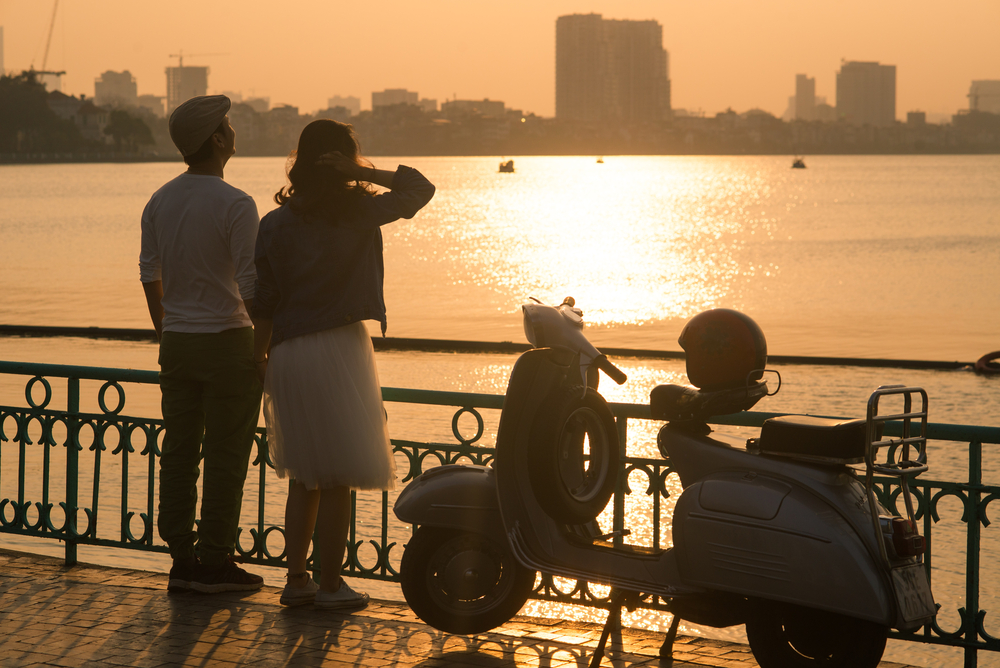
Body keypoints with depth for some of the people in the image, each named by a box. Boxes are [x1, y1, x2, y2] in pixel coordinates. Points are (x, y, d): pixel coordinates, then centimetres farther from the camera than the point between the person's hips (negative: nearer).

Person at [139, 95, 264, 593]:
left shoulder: (160, 202, 6)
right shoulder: (235, 205, -15)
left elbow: (150, 274, 13)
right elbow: (250, 285, -16)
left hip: (176, 342, 7)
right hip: (227, 341, -7)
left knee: (179, 451, 9)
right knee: (225, 455, 1)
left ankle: (181, 558, 13)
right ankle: (214, 562, 4)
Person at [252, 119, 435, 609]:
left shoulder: (275, 224, 2)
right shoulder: (360, 212, -5)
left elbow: (263, 302, 2)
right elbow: (420, 187, 5)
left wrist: (259, 359, 11)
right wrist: (361, 174, -5)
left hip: (287, 354, 4)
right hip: (338, 348, -4)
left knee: (304, 475, 15)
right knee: (338, 476, 3)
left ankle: (296, 579, 17)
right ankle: (330, 583, 7)